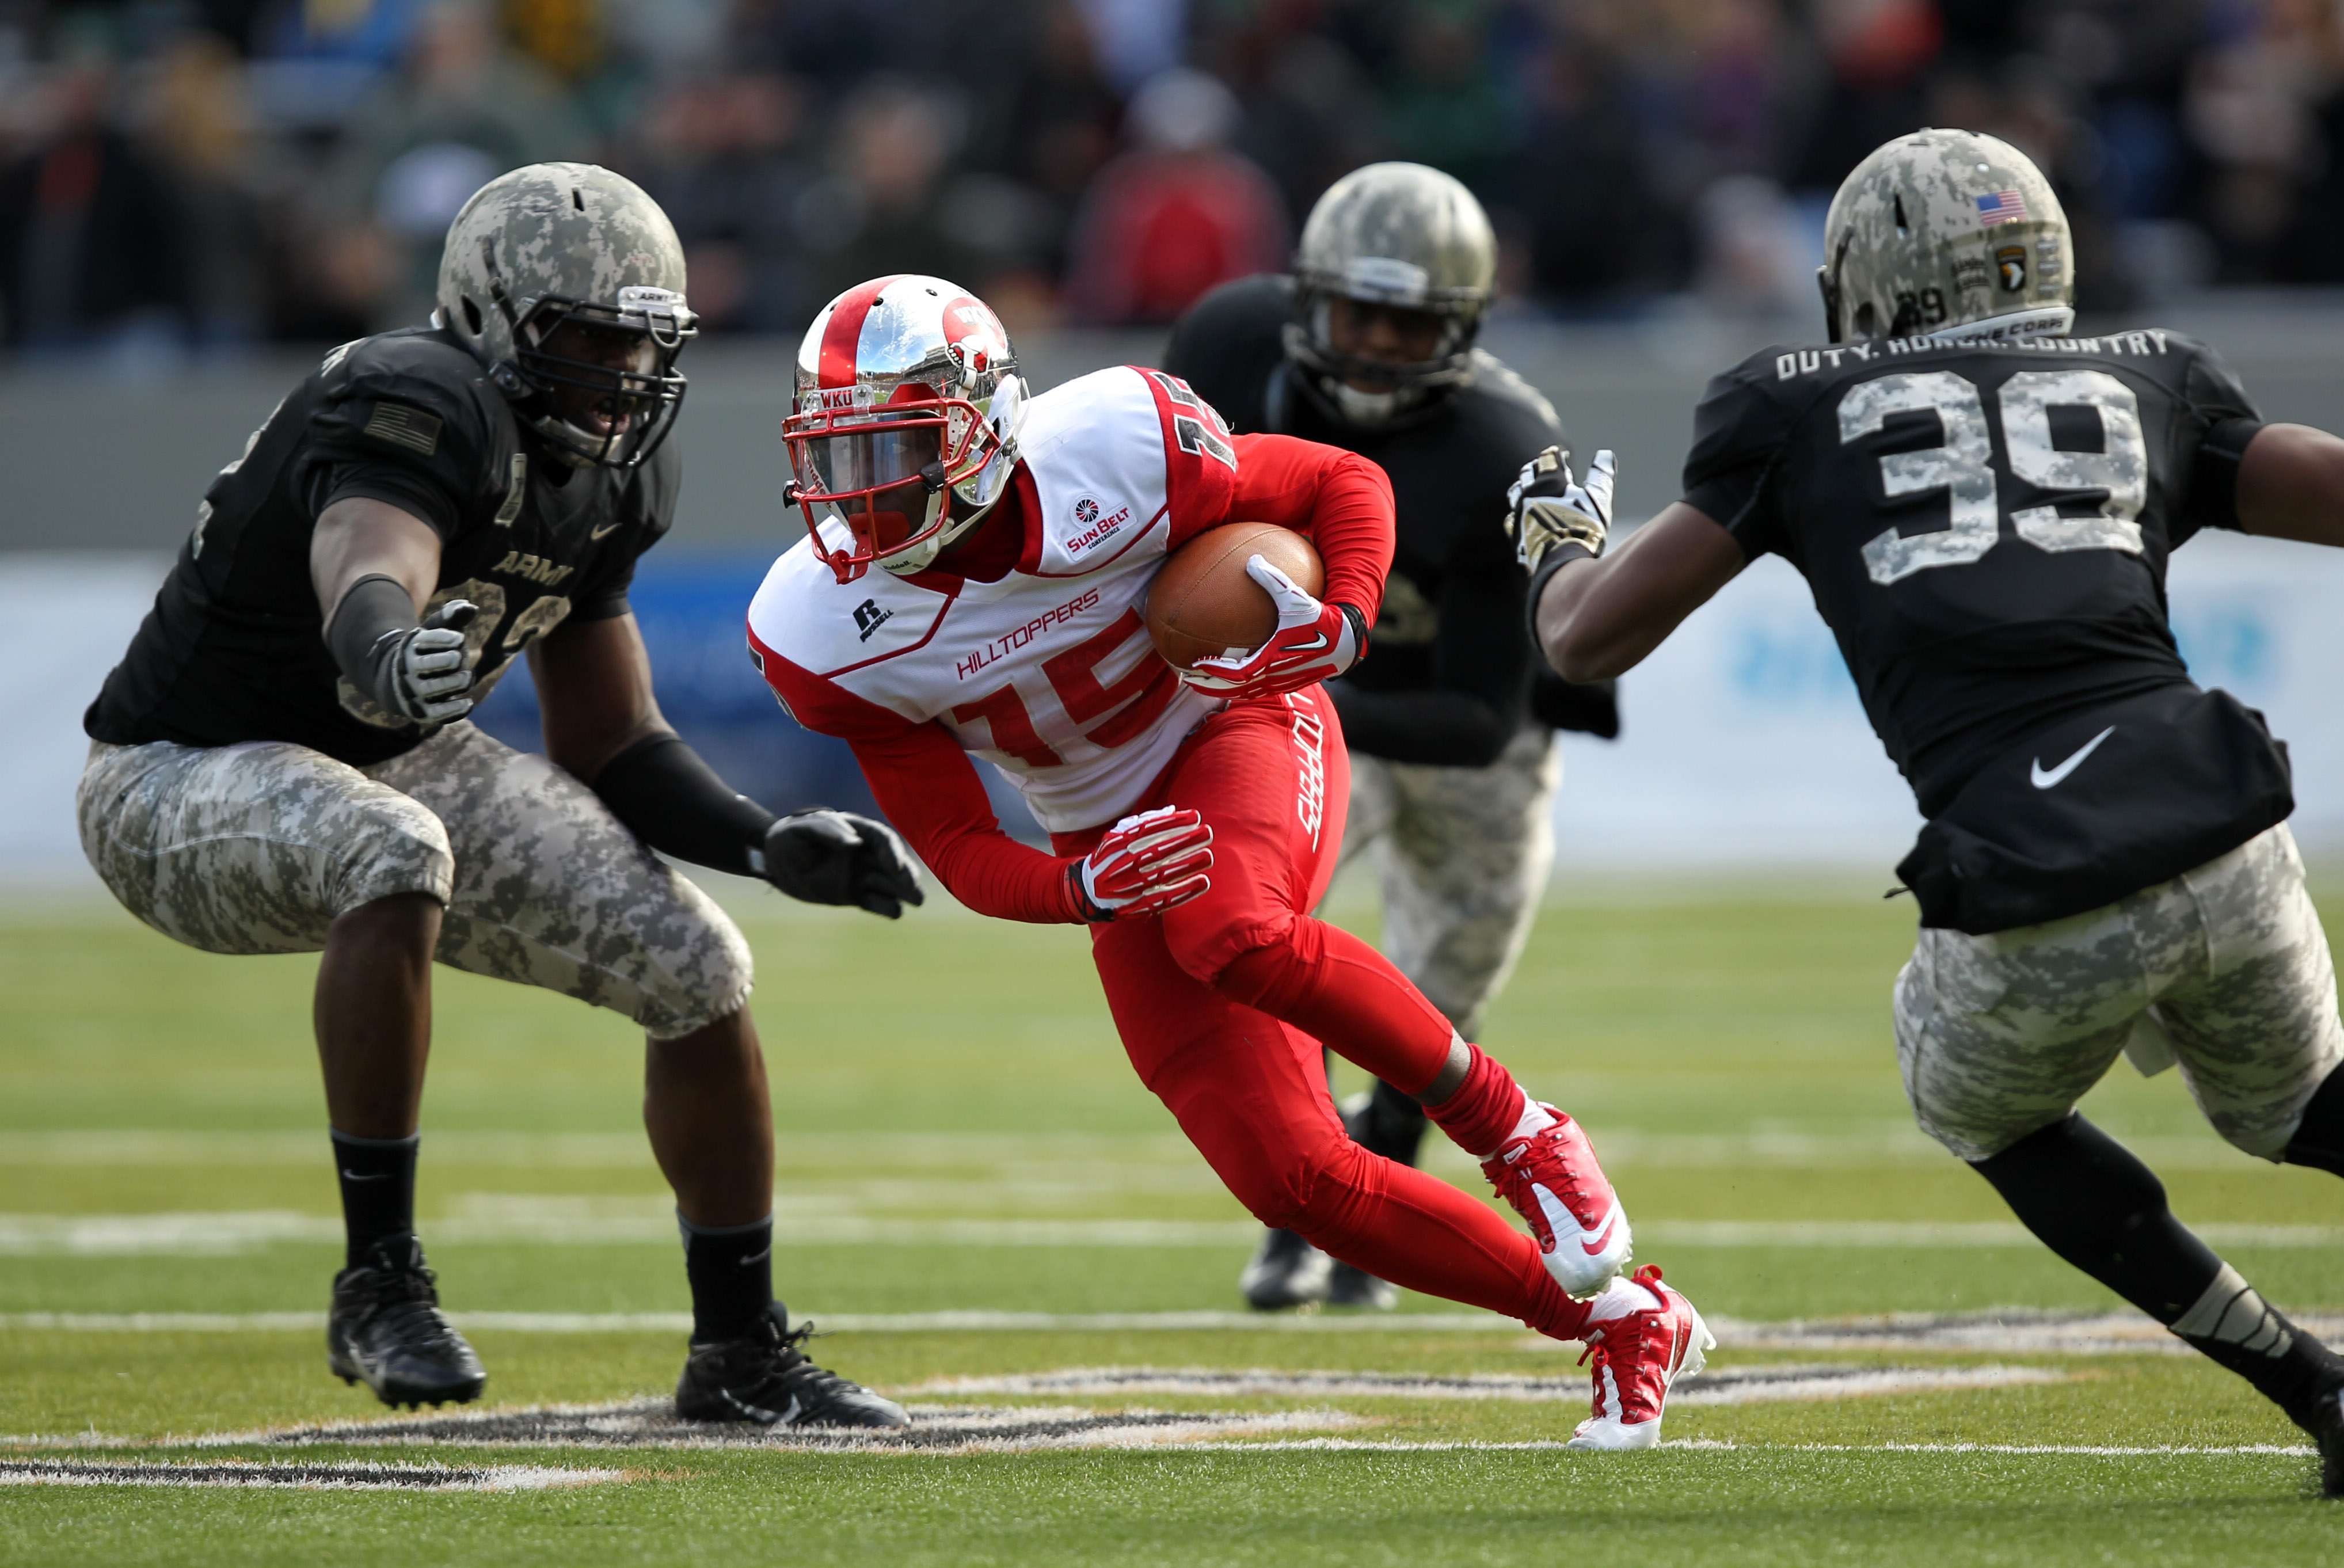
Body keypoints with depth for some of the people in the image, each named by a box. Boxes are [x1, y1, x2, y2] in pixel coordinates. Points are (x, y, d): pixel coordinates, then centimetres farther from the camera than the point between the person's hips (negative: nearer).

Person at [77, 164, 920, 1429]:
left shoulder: (607, 475, 0)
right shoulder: (426, 413, -28)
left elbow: (608, 752, 8)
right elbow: (366, 584, -51)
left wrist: (775, 846, -5)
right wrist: (387, 657, -75)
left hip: (401, 764, 8)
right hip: (185, 781, -8)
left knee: (695, 969, -3)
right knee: (393, 855, -41)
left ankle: (741, 1353, 15)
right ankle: (380, 1281, -29)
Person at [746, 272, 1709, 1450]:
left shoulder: (1111, 450, -26)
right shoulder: (827, 633, -18)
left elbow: (1345, 484, -8)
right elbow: (955, 848, -10)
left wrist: (1343, 624, -29)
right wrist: (1086, 889, -30)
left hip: (1242, 734, -3)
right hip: (1107, 837, 3)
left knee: (1233, 936, -39)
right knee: (1287, 1173, -11)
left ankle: (1518, 1134, -15)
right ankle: (1621, 1322, 5)